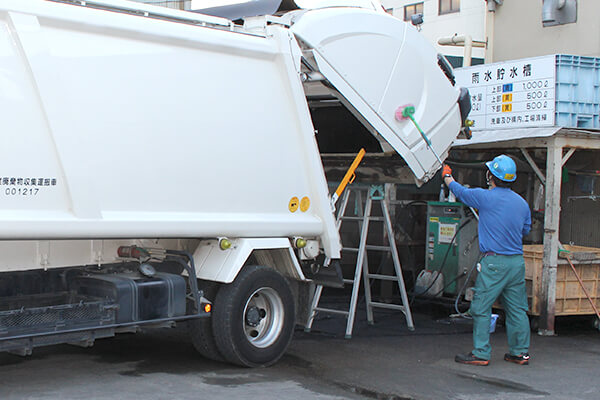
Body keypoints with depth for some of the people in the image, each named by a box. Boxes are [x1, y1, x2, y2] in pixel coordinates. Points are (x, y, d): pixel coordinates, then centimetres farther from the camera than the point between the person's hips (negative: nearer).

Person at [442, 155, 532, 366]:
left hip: (494, 262, -6)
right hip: (517, 261, 6)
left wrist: (447, 176, 28)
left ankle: (481, 353, 2)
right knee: (516, 308, 12)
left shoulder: (485, 197, -9)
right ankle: (520, 352, 18)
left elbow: (460, 192, 9)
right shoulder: (522, 203, 8)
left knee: (481, 308, 1)